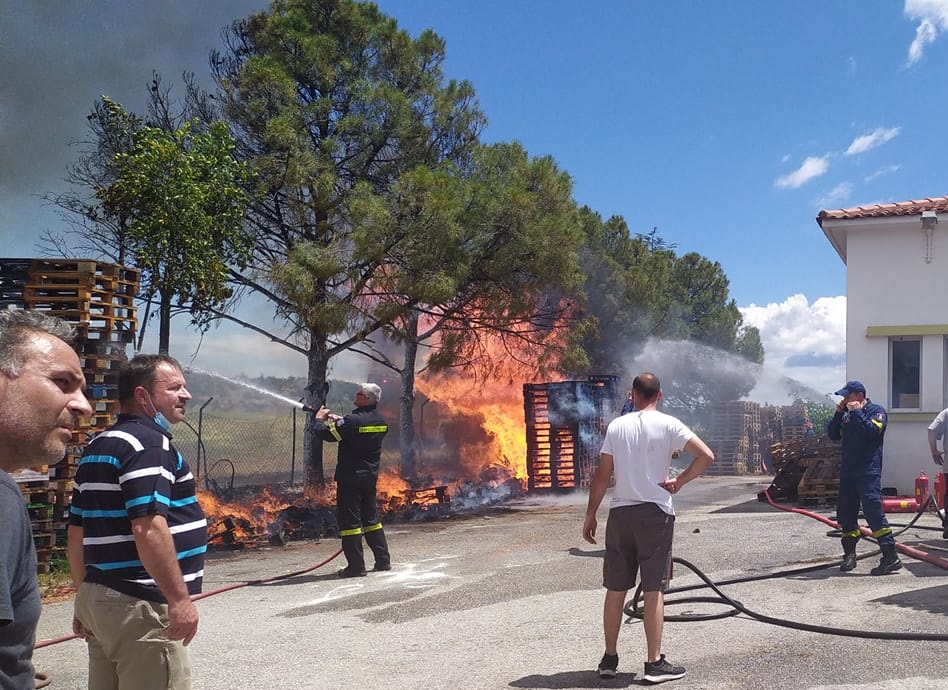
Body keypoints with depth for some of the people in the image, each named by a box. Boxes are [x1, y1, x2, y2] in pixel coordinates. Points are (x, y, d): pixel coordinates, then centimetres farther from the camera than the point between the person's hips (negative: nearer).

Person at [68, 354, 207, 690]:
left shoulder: (97, 447, 14)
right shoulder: (149, 442, -15)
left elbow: (76, 532, 17)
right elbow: (148, 528, -25)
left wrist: (86, 599, 23)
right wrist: (180, 598, -22)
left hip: (98, 598, 10)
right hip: (141, 604, -9)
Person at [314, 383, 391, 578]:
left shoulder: (353, 420, -19)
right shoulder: (381, 421, 5)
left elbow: (326, 434, -15)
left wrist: (320, 419, 4)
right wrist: (338, 420, 17)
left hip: (350, 477, -8)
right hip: (370, 477, 8)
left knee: (349, 520, -1)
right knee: (371, 518, 18)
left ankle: (356, 566, 0)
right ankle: (383, 560, 20)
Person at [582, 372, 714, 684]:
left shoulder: (616, 426, 2)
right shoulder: (668, 424, -4)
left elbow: (602, 475, 1)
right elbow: (706, 456, -12)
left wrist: (590, 515, 7)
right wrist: (681, 481, 0)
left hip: (620, 514, 2)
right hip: (656, 514, -2)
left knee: (615, 590, 10)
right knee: (654, 590, 3)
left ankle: (609, 658, 20)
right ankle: (654, 663, 7)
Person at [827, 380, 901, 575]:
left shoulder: (876, 411, -2)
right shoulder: (847, 415, 18)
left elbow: (872, 431, -19)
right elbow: (833, 435, 10)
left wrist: (857, 412, -13)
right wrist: (839, 414, 1)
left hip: (869, 472, -7)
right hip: (848, 471, 7)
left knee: (873, 512, -14)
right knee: (845, 514, 9)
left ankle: (891, 557, -12)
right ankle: (849, 553, 21)